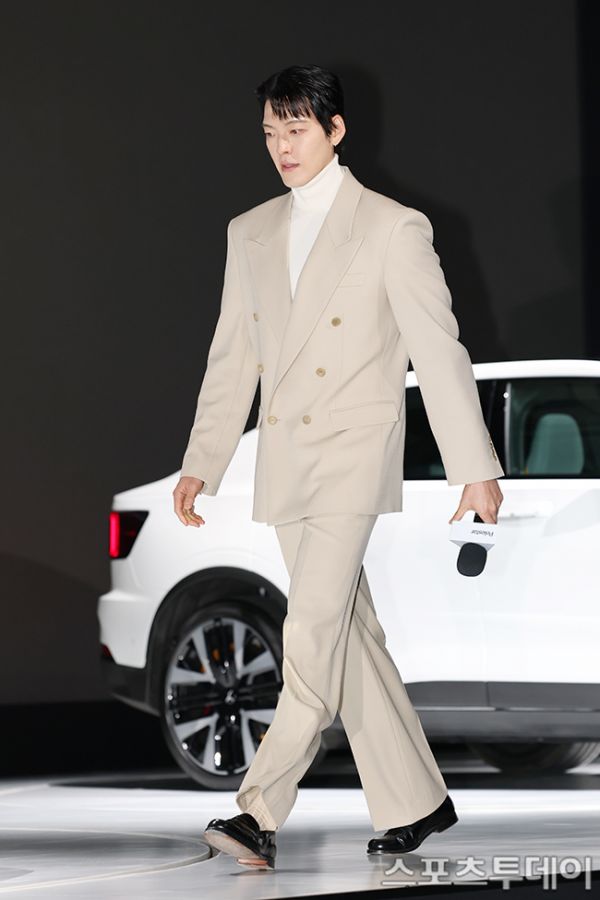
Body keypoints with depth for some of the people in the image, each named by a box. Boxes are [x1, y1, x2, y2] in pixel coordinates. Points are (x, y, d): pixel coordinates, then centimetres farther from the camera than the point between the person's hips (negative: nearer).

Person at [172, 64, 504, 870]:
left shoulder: (394, 229, -3)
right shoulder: (250, 234, 14)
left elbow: (439, 352, -5)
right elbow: (232, 358, 17)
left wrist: (476, 469, -6)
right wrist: (201, 463, 11)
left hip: (355, 456, -6)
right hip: (284, 465, 6)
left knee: (315, 636, -17)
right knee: (351, 636, 9)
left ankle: (260, 814, -23)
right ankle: (416, 804, 18)